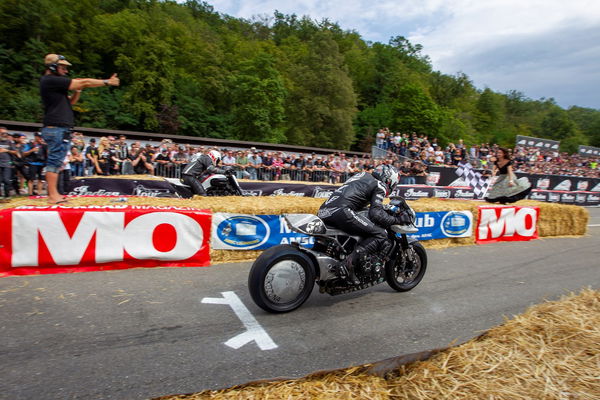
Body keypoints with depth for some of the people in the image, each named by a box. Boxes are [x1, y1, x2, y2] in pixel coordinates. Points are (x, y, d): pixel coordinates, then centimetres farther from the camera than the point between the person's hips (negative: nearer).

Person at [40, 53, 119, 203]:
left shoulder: (53, 82, 23)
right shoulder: (52, 80, -8)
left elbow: (70, 101, 26)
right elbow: (84, 82, -11)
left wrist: (77, 90, 9)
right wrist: (107, 82, -6)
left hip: (60, 129, 10)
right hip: (56, 128, -10)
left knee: (55, 162, 10)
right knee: (55, 161, -11)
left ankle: (54, 194, 14)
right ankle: (53, 195, -10)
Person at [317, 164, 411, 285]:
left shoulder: (363, 175, 31)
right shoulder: (379, 185, 7)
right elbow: (376, 213, -6)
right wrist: (397, 219, 1)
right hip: (341, 211, -9)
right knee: (380, 235, -7)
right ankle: (351, 261, -21)